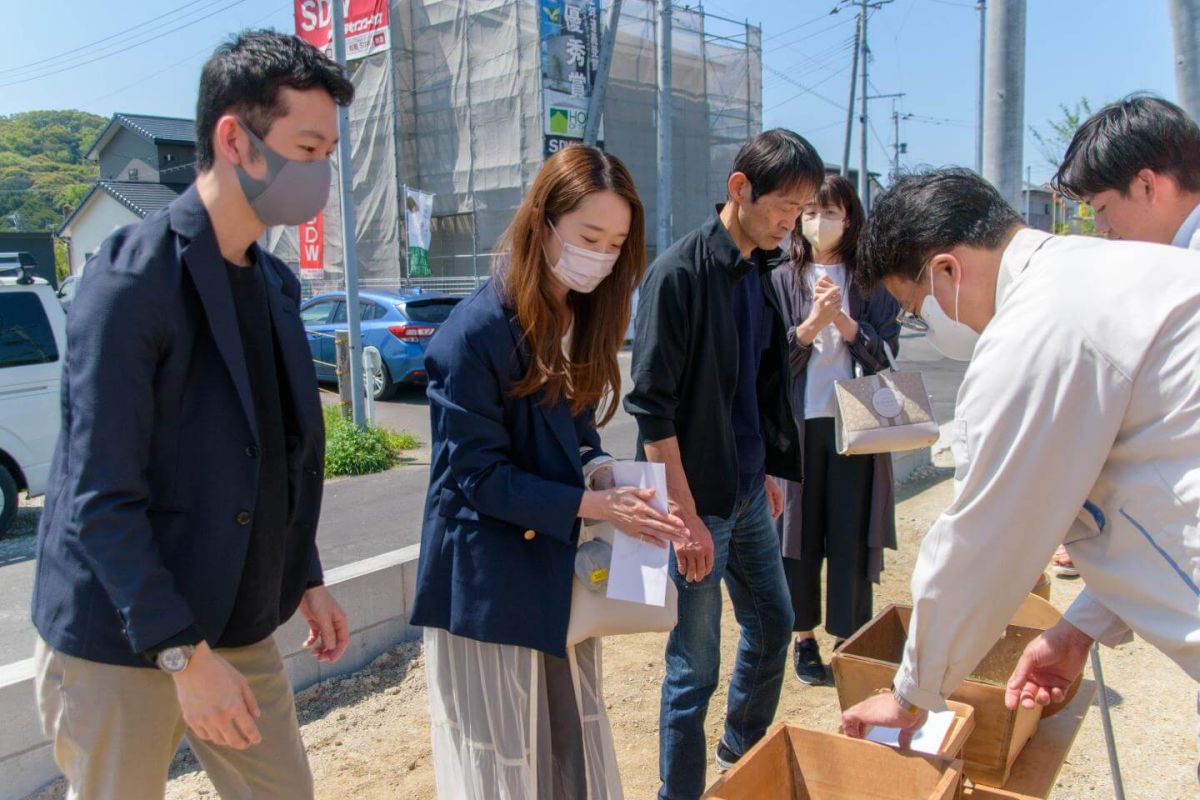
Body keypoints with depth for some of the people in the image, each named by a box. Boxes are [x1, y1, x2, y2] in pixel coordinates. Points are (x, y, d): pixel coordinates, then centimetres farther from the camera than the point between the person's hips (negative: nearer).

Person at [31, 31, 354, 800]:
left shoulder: (277, 284, 6)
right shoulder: (134, 279, -17)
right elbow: (99, 496, -20)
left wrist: (305, 578, 10)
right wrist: (182, 651, -20)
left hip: (242, 628, 7)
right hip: (119, 642, -6)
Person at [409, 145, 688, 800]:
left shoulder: (580, 321, 4)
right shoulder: (477, 331, -19)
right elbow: (477, 474, -18)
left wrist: (603, 471, -9)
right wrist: (592, 505, -21)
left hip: (560, 568, 7)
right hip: (489, 582, -7)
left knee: (573, 744, 17)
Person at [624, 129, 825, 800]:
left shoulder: (761, 271, 8)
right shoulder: (680, 273, -17)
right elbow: (653, 408, -19)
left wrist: (768, 470, 17)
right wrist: (685, 516, -19)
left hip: (748, 491, 8)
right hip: (698, 500, -8)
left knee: (774, 624, 20)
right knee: (696, 665, 3)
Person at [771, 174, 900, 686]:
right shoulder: (783, 280, 4)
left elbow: (887, 352, -1)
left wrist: (842, 321, -16)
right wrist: (812, 324, -17)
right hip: (798, 424, 0)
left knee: (851, 535, 2)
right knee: (799, 532, 6)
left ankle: (850, 638, 16)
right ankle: (805, 639, 20)